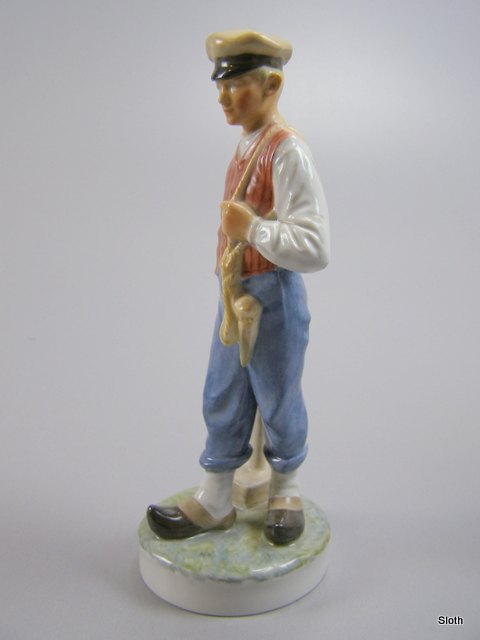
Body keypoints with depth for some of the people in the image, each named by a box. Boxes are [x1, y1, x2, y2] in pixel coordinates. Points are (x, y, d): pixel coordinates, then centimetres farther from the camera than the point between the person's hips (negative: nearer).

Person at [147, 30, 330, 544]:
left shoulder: (287, 150, -19)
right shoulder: (246, 147, 9)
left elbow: (315, 249, -25)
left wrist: (252, 228, -23)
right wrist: (232, 291, 17)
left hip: (272, 298, -9)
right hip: (235, 294, 9)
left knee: (277, 402, 12)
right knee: (222, 401, 17)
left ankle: (285, 491, 40)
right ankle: (214, 502, 35)